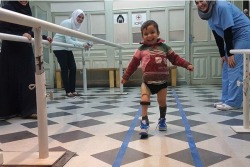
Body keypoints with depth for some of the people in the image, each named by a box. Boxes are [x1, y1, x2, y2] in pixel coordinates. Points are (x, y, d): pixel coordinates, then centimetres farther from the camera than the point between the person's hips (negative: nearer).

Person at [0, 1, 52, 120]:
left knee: (28, 79, 3)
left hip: (25, 50, 7)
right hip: (11, 51, -6)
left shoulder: (27, 10, 12)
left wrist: (44, 37, 18)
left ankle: (28, 109, 7)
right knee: (11, 80, -1)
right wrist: (21, 35, -28)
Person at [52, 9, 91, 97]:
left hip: (67, 48, 8)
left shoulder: (76, 25, 4)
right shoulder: (67, 23, -21)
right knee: (65, 69, -6)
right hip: (59, 47, -8)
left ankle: (73, 90, 8)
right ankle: (68, 92, 0)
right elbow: (68, 40, -28)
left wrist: (85, 44, -13)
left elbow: (74, 40, 1)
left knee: (73, 68, 1)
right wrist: (82, 44, -33)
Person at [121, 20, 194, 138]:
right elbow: (133, 64, 5)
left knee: (162, 102, 13)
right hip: (147, 82, -1)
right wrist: (125, 76, 9)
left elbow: (175, 58, 4)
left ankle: (162, 120, 34)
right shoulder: (141, 50, -1)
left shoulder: (164, 47, 2)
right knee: (144, 100, -16)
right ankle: (144, 121, -5)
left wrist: (187, 65, -6)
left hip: (162, 82, 1)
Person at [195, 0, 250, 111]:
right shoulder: (208, 14, 4)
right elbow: (218, 36, 6)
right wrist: (222, 54, 4)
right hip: (232, 38, 9)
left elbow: (228, 32, -24)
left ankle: (233, 102, -10)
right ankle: (226, 99, 15)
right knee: (226, 69, 8)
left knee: (234, 68, -14)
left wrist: (230, 54, -22)